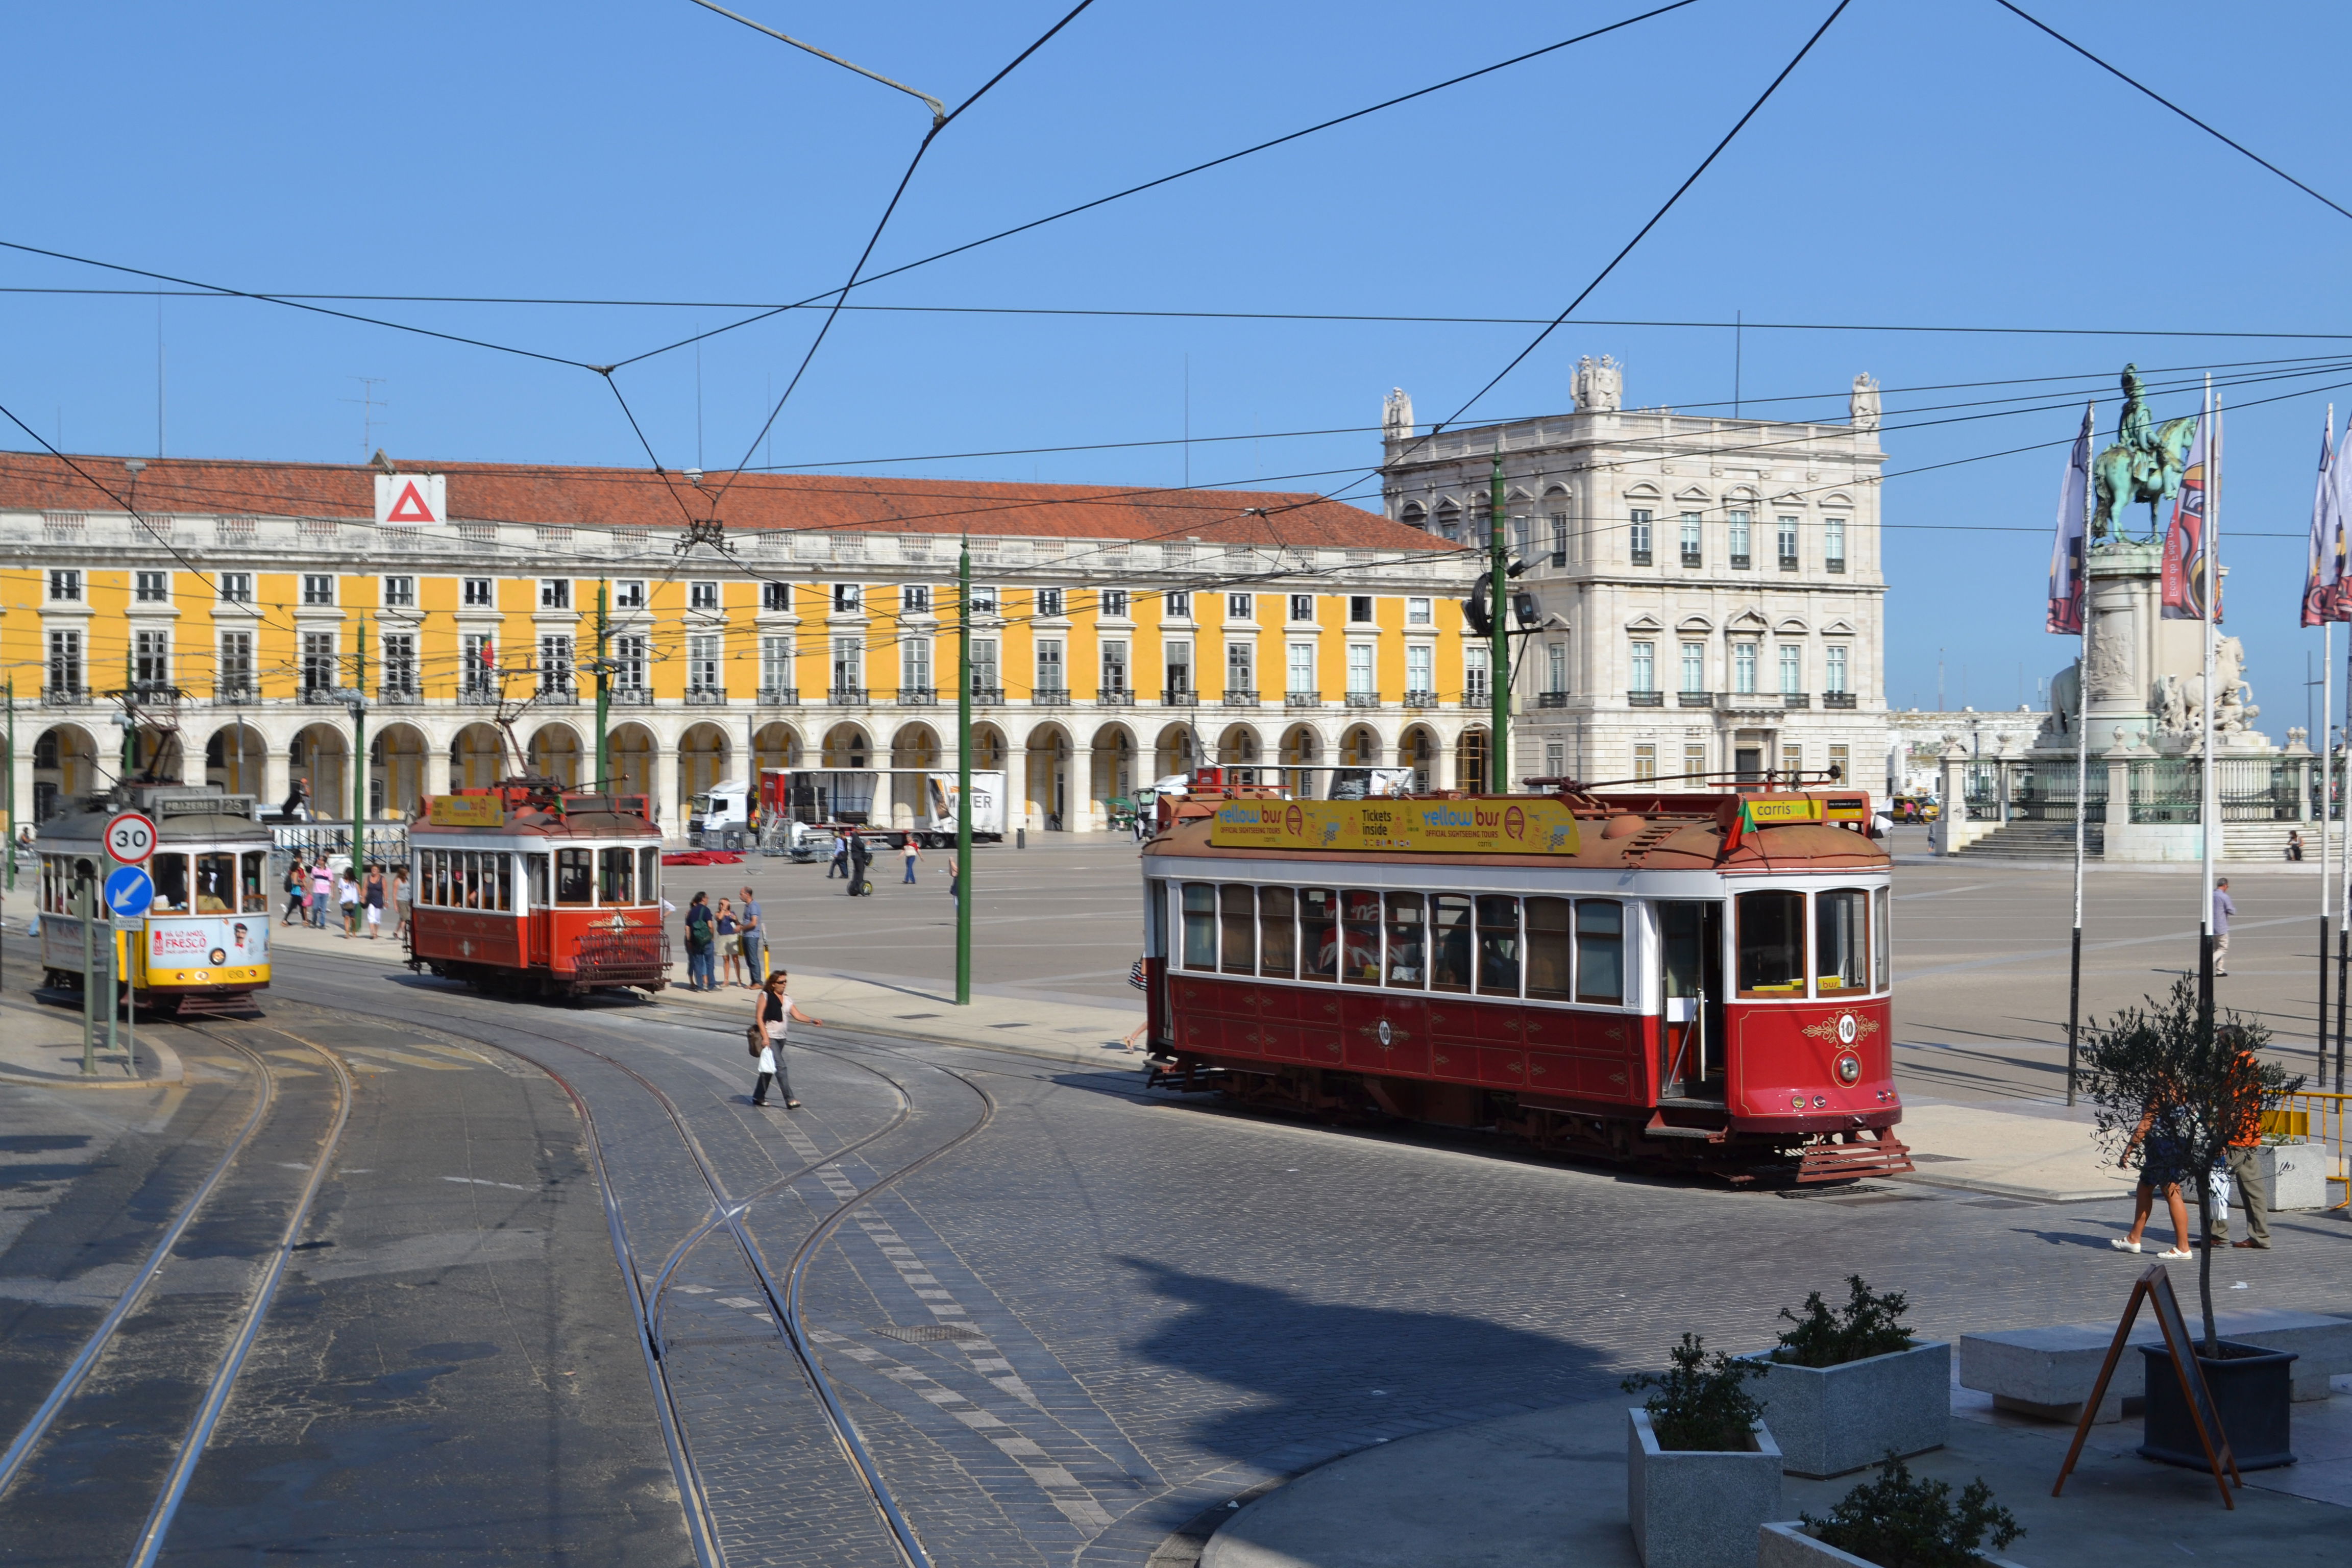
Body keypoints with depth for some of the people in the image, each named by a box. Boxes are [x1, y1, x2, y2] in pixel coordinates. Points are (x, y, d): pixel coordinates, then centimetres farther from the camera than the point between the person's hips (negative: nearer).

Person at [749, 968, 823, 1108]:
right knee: (781, 1067, -14)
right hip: (769, 1038, -7)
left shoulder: (786, 999, 11)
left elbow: (797, 1015, 4)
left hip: (780, 1038, 7)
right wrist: (765, 1037, -20)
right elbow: (759, 1018, -12)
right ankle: (789, 1100, -16)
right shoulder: (765, 996, -8)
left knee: (770, 1068, 15)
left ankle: (758, 1097, 27)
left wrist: (813, 1021, -12)